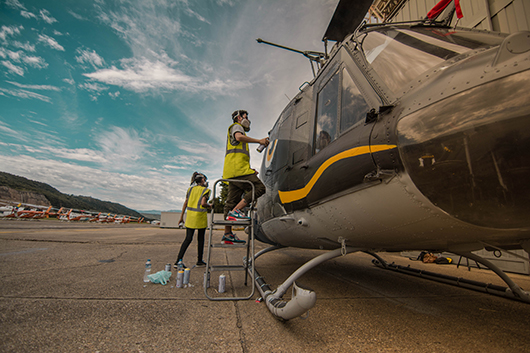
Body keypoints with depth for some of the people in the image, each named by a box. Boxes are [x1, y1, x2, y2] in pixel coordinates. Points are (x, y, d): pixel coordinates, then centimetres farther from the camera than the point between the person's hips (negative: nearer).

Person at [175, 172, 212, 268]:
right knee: (200, 239, 9)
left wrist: (181, 216, 13)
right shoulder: (206, 190, -7)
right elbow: (203, 203, -19)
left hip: (190, 215, 5)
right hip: (200, 216, -4)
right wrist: (209, 206, 1)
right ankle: (199, 261, 19)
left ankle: (178, 261, 0)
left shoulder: (191, 189, 10)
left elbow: (185, 203, 9)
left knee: (188, 238, 7)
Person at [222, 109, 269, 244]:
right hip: (237, 167, -10)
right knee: (259, 188, -15)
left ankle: (227, 234, 3)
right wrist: (259, 141, -11)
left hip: (232, 172, 10)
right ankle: (235, 211, -22)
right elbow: (239, 137, -15)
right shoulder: (236, 126, 11)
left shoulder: (238, 129, 38)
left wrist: (250, 170, 25)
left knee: (232, 200, 3)